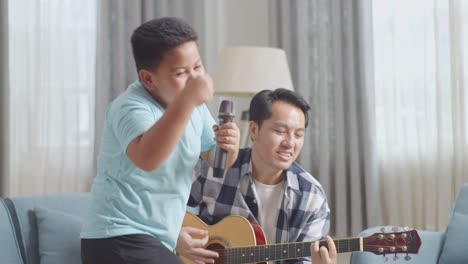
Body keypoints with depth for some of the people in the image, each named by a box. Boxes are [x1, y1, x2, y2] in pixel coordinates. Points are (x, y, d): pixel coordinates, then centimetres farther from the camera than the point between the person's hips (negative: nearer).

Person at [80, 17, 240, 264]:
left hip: (159, 242, 9)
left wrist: (228, 148, -7)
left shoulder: (191, 104, 5)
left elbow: (215, 160, 16)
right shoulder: (132, 107, -20)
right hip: (120, 240, -9)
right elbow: (146, 159, -40)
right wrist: (188, 100, -43)